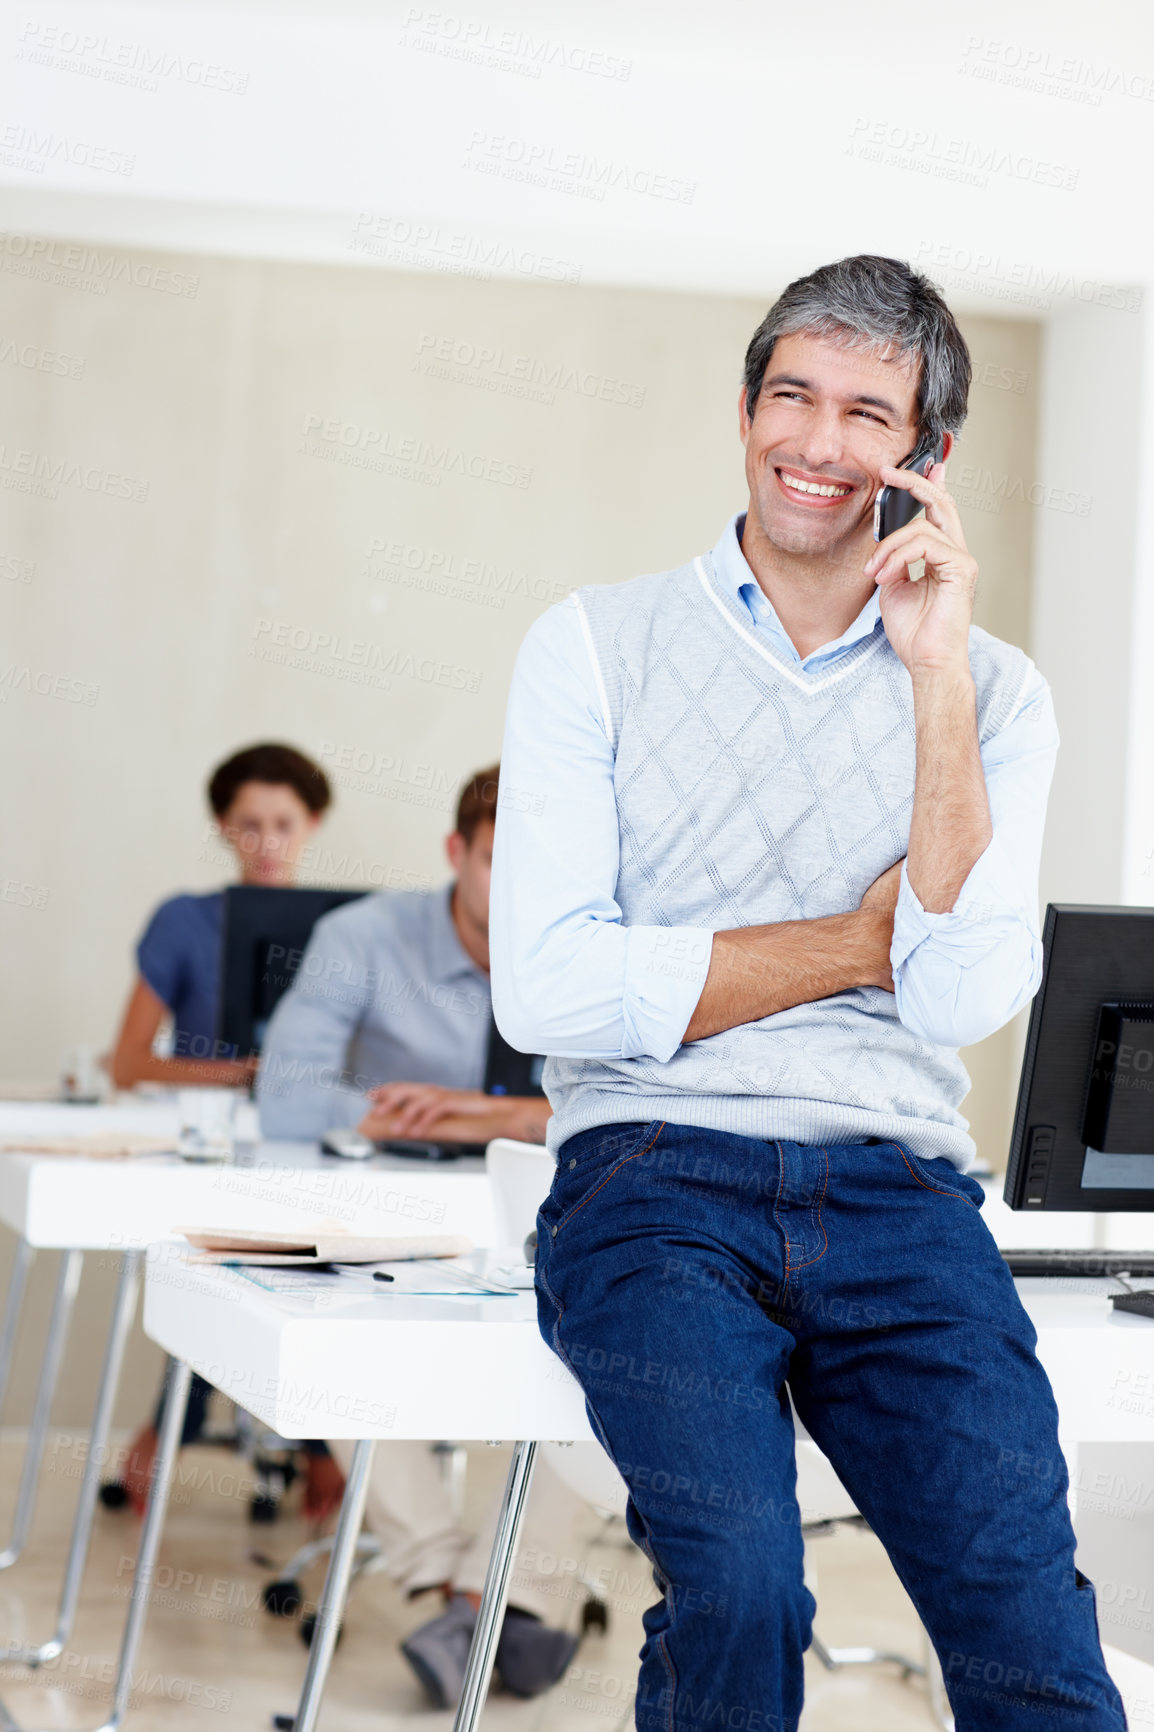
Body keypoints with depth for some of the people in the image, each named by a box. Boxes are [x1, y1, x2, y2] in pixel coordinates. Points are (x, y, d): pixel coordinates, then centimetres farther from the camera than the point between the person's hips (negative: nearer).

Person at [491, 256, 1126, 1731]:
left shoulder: (993, 693, 13)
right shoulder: (598, 648, 8)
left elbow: (962, 1002, -2)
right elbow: (548, 991, -3)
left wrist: (935, 677, -4)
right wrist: (860, 944, -1)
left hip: (896, 1188, 2)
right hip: (653, 1176, -1)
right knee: (739, 1588, -28)